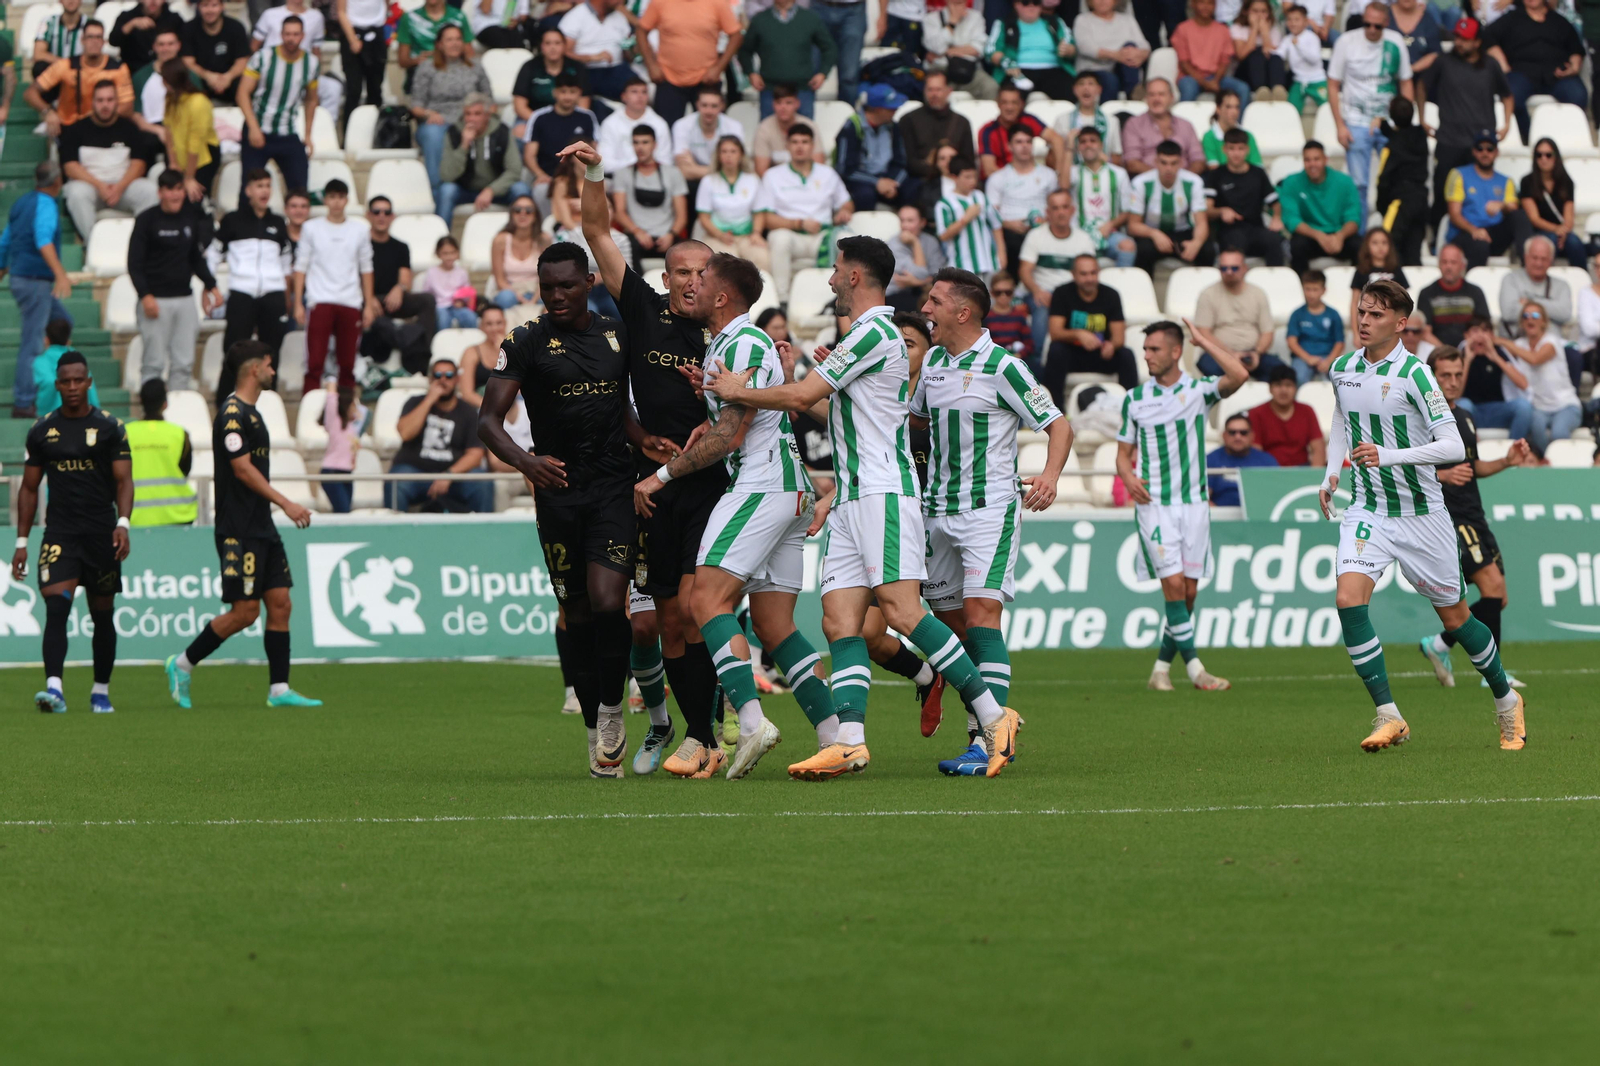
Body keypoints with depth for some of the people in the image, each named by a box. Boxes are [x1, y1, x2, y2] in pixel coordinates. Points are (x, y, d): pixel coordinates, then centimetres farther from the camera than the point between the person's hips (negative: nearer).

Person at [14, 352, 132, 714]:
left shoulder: (109, 428, 1)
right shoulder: (42, 431, 7)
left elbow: (124, 481, -3)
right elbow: (29, 488, 13)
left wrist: (123, 523, -19)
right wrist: (21, 542, 8)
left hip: (101, 534, 0)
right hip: (59, 533, 0)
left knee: (102, 616, 8)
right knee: (55, 609, -17)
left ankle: (101, 691, 21)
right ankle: (54, 688, -27)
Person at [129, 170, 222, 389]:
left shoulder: (189, 220, 12)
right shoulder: (147, 220, -3)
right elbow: (134, 263, -6)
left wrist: (211, 286, 14)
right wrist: (145, 295, -16)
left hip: (185, 298, 5)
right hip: (156, 299, -5)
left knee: (184, 363, 4)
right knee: (155, 362, -6)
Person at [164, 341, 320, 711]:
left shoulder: (250, 413, 16)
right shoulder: (232, 413, -14)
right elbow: (243, 470, -19)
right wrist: (286, 504, -21)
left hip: (261, 528, 10)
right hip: (240, 531, -10)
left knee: (280, 604, 4)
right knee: (244, 611, -8)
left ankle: (279, 689, 5)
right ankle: (183, 664, 6)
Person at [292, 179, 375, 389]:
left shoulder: (359, 230, 11)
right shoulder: (311, 228, 6)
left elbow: (366, 269, 14)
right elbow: (301, 267, 5)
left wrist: (369, 305, 8)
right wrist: (297, 304, -1)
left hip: (350, 304, 2)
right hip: (320, 301, -2)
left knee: (348, 363, 3)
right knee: (315, 361, -8)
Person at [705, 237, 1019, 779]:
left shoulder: (873, 333, -9)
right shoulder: (874, 334, 24)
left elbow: (800, 396, -12)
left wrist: (736, 391, 3)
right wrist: (837, 493, 31)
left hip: (883, 494, -10)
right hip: (854, 499, 10)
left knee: (901, 609, -19)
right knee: (839, 620, -3)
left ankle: (992, 715, -16)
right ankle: (849, 740, -15)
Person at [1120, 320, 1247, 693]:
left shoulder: (1198, 390, 3)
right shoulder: (1134, 398, 7)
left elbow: (1238, 376, -17)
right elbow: (1124, 452, 13)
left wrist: (1204, 340, -9)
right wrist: (1128, 476, -10)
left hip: (1193, 502, 1)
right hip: (1154, 503, -1)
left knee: (1189, 591, 2)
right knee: (1173, 584, -13)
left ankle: (1162, 667, 14)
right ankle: (1195, 669, -13)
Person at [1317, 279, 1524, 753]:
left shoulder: (1413, 373, -17)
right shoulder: (1342, 369, 2)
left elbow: (1454, 447, -22)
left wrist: (1388, 455, -32)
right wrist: (1331, 475, 10)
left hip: (1419, 513, -4)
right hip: (1365, 510, 4)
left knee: (1454, 616, 8)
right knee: (1349, 598, -20)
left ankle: (1506, 700, 32)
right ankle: (1388, 716, -15)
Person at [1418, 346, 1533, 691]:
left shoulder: (1465, 418, 17)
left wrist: (1506, 461, 10)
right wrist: (1443, 475, -27)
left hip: (1474, 518, 9)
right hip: (1445, 517, -9)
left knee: (1498, 599, 5)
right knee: (1492, 585, -19)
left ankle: (1439, 644, 20)